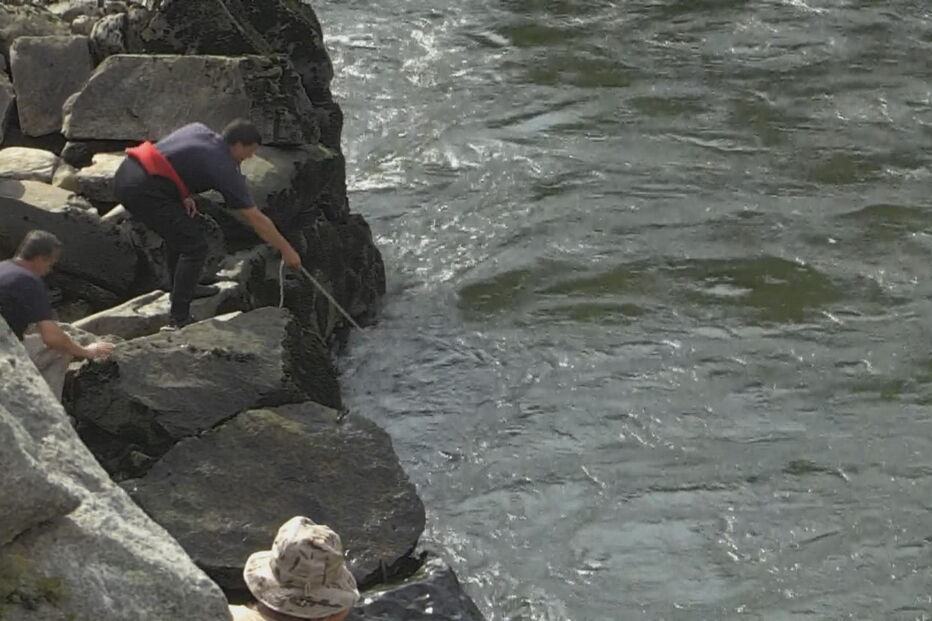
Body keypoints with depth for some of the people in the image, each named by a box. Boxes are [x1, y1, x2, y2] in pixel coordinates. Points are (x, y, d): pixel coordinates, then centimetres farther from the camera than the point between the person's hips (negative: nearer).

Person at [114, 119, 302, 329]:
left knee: (179, 230, 28)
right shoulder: (225, 169, -2)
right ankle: (179, 318, 0)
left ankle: (184, 288, 42)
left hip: (126, 172, 9)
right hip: (144, 190, -9)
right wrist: (286, 250, 12)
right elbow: (256, 219, 3)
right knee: (195, 245, 0)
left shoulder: (198, 129, 17)